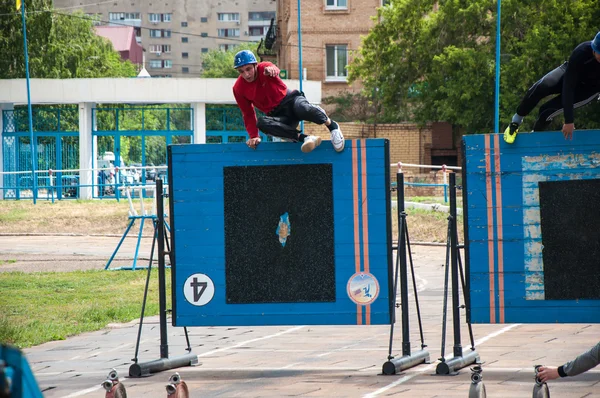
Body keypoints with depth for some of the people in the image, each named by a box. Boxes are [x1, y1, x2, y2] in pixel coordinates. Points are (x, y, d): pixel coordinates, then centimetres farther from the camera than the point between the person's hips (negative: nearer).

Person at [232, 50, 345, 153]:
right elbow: (248, 114, 4)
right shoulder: (238, 89, -2)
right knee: (261, 123, -33)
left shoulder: (263, 68, -11)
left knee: (302, 108, -39)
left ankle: (332, 125, -14)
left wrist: (271, 70, -62)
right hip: (277, 116, 2)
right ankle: (303, 138, -40)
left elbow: (274, 70, -37)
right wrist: (254, 136, -9)